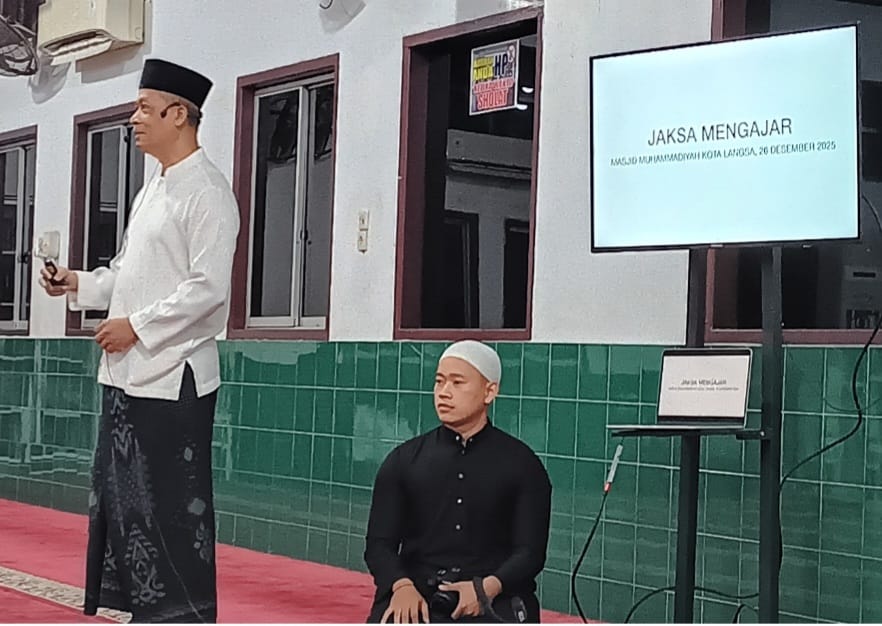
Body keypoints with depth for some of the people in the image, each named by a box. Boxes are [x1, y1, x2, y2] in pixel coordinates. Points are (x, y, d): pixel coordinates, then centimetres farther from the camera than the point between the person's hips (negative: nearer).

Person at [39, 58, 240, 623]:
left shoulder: (206, 192, -12)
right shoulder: (152, 191, 17)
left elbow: (208, 288, -20)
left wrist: (137, 326, -17)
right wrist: (78, 284, 8)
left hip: (174, 375, -10)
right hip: (128, 372, 10)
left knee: (174, 503, -4)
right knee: (123, 496, 14)